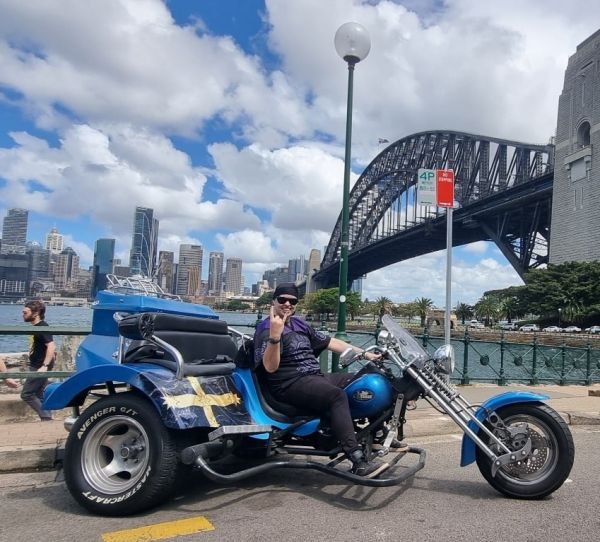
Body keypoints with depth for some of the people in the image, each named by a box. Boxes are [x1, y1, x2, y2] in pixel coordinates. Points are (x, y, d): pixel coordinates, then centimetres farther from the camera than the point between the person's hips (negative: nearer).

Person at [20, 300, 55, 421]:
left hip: (39, 368, -10)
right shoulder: (36, 327, 11)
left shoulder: (42, 328, -19)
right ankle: (47, 418, 16)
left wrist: (44, 366, -35)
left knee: (26, 394, -6)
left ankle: (46, 417, -2)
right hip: (37, 367, 10)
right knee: (40, 395, 12)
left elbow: (51, 347, -29)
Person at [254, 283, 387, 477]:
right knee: (337, 396, -31)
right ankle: (359, 461, -35)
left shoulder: (299, 324, 18)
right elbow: (270, 367, -21)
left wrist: (364, 353, 15)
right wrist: (274, 336, -36)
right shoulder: (266, 328, -7)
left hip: (316, 376, 9)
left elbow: (329, 342, 20)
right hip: (291, 384, -9)